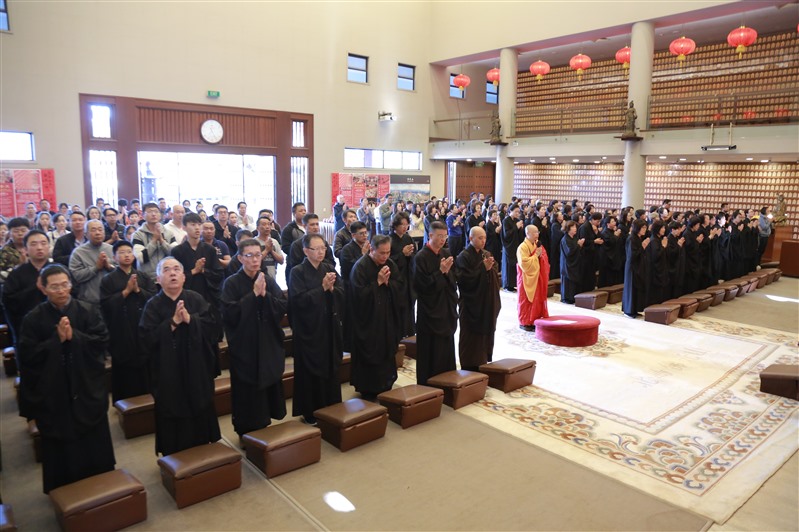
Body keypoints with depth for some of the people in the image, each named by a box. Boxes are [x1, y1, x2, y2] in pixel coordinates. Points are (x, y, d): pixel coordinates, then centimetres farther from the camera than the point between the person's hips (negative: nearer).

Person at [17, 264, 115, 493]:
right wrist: (57, 339, -19)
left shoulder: (89, 311, -3)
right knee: (61, 446, 9)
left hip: (88, 389, 1)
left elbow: (103, 341, -9)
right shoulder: (33, 319, -5)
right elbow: (26, 355, -10)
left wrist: (73, 336, -20)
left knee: (95, 443, 13)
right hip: (53, 395, -1)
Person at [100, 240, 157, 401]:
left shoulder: (144, 278, 8)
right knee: (124, 375, 5)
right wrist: (126, 291, -14)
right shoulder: (108, 280, 0)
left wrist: (137, 290, -14)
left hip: (143, 330, 2)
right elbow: (106, 304, -10)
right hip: (121, 333, -2)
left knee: (146, 373, 8)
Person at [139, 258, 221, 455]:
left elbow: (213, 326, -7)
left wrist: (190, 319, -20)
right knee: (174, 422, 6)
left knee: (200, 416, 12)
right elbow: (146, 339, -14)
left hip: (197, 370, 2)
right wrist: (173, 322, -20)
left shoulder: (196, 299, 1)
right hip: (168, 375, -2)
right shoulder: (153, 305, -5)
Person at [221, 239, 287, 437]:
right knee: (248, 393, 3)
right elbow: (230, 313, -18)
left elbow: (282, 307, -2)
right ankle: (247, 435, 21)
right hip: (244, 348, -4)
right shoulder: (231, 283, -8)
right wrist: (253, 294, -20)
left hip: (269, 346, 4)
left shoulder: (269, 281, 5)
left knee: (269, 389, 12)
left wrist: (265, 295, -17)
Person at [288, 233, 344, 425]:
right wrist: (322, 288, -21)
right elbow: (299, 299, -18)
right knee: (311, 371, 4)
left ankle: (331, 408, 28)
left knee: (331, 368, 13)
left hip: (330, 327, 5)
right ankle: (310, 413, 18)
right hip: (309, 329, -5)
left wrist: (331, 288, -19)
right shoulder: (297, 272, -9)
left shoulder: (330, 269, 6)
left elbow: (342, 294, 1)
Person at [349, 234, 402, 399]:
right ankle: (368, 391, 17)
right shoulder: (360, 267, -16)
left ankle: (385, 387, 29)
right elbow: (360, 294, -20)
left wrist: (387, 282, -16)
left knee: (387, 353, 14)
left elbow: (401, 286, 1)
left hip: (388, 319, 6)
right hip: (368, 319, -6)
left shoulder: (390, 264, 3)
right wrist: (378, 282, -21)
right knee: (369, 356, 2)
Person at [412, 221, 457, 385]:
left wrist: (447, 272, -10)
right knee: (430, 352, 1)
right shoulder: (421, 258, -13)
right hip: (430, 311, -6)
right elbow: (423, 285, -16)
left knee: (447, 350, 14)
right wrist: (441, 272, -20)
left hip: (446, 309, 7)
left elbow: (453, 280, 10)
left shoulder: (446, 254, 7)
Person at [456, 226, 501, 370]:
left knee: (486, 335, 10)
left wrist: (490, 268, -12)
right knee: (472, 337, 1)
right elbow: (465, 279, -18)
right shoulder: (464, 257, -10)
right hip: (471, 304, -6)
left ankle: (484, 363, 22)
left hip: (487, 303, 6)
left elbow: (496, 275, 9)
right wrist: (483, 268, -20)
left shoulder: (487, 255, 10)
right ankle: (470, 368, 11)